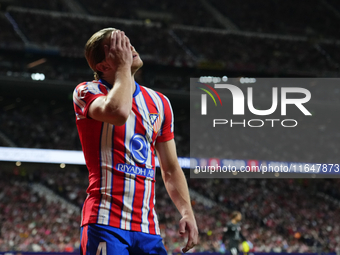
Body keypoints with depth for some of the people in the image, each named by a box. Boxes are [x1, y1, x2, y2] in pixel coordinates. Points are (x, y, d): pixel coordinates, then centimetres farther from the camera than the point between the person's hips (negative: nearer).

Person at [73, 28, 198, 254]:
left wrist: (187, 212, 6)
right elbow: (119, 112, -24)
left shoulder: (159, 102, 17)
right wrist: (123, 66, -9)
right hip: (105, 225, -6)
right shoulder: (87, 92, 0)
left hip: (148, 228, 6)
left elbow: (170, 169, 20)